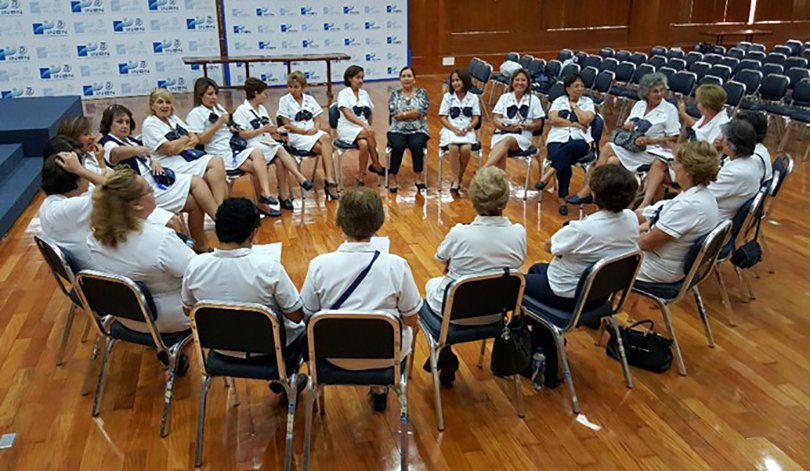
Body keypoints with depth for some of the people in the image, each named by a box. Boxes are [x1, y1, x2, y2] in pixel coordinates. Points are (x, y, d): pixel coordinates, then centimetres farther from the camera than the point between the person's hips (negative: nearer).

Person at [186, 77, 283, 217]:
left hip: (234, 147, 7)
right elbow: (201, 140, -13)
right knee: (255, 167, -23)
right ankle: (262, 204, -14)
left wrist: (231, 129, 4)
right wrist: (219, 123, -16)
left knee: (257, 153, -22)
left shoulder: (218, 108, 18)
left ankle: (265, 194, -24)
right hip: (220, 154, -7)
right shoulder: (195, 114, -4)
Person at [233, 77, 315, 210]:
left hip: (269, 143, 6)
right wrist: (262, 130, -16)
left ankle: (284, 195, -27)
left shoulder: (262, 109, 22)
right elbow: (241, 135, -10)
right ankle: (300, 178, -36)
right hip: (254, 146, -6)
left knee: (279, 161, -27)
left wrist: (276, 130, 1)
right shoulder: (241, 110, -1)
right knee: (280, 151, -31)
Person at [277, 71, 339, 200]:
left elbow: (317, 119, 12)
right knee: (326, 148, -27)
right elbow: (287, 125, -4)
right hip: (297, 135, -4)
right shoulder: (285, 101, 1)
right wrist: (304, 131, -14)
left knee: (326, 138, -31)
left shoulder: (309, 99, 13)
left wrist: (315, 128, -10)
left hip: (313, 131, 4)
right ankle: (330, 181, -26)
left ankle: (329, 180, -35)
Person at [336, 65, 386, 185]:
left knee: (364, 144, -31)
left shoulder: (364, 94, 14)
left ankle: (361, 175, -16)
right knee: (370, 134, -32)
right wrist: (364, 125, -26)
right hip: (347, 129, -4)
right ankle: (376, 164, -19)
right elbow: (347, 114, -16)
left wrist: (369, 126, -2)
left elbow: (370, 114, 16)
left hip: (363, 128, 4)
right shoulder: (343, 94, -3)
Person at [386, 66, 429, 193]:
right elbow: (393, 113, -6)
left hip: (418, 130, 0)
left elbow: (422, 111, -9)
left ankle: (419, 176, -17)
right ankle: (392, 177, -20)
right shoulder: (394, 94, 10)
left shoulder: (422, 92, 6)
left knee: (416, 145, -32)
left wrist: (403, 114, -9)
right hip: (398, 130, 1)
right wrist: (413, 113, -8)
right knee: (398, 146, -31)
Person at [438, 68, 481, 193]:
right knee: (453, 148, -32)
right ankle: (456, 180, -25)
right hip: (451, 129, 0)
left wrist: (467, 128, -14)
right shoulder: (447, 96, 7)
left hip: (467, 130, 0)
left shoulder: (473, 97, 8)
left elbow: (476, 118, 6)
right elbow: (443, 118, 2)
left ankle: (459, 178, -11)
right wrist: (454, 129, -14)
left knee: (466, 149, -30)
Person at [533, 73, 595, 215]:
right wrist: (573, 124, -4)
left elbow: (585, 120, -4)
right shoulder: (559, 101, 17)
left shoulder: (588, 102, 15)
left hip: (580, 141, 0)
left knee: (570, 147, -40)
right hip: (558, 139, 1)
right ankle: (562, 198, -28)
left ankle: (549, 173, -35)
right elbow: (552, 119, -1)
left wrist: (574, 105, 6)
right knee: (565, 162, -32)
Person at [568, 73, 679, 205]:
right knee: (611, 161, -28)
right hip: (630, 145, 5)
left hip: (650, 152, -5)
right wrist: (627, 126, -6)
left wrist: (650, 140, -18)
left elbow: (674, 139, -5)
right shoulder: (639, 105, 12)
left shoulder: (670, 110, -4)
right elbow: (624, 129, 19)